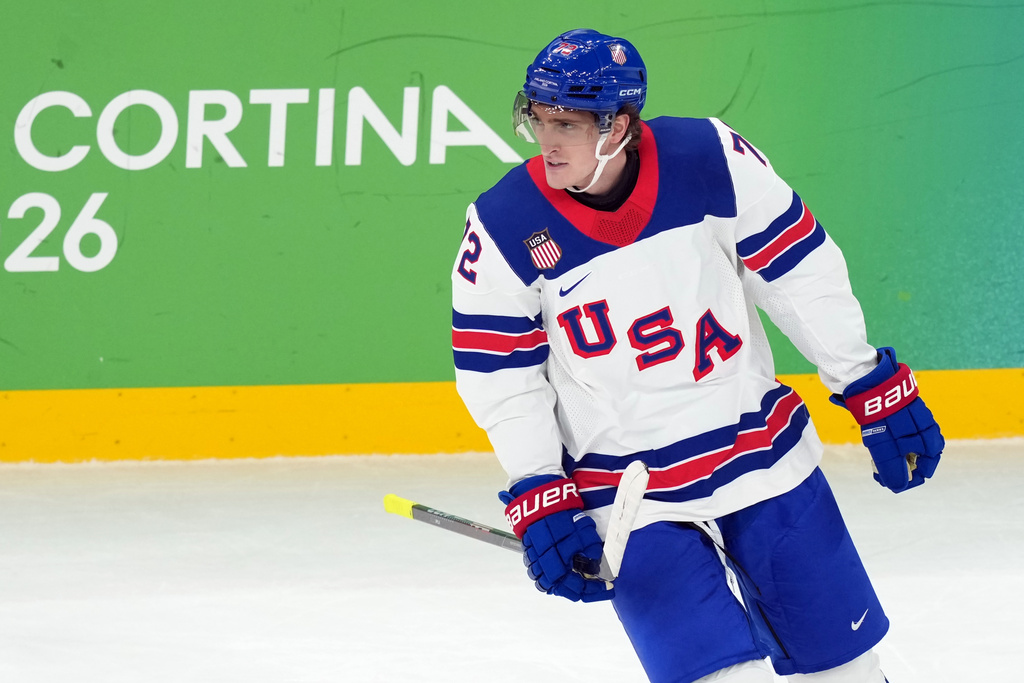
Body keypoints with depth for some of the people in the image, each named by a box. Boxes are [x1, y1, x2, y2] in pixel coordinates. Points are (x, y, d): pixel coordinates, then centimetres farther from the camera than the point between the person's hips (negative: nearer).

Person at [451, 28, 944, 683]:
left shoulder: (711, 159, -14)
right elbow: (502, 382, -5)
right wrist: (541, 504, -10)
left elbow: (801, 273, -4)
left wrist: (878, 391, -1)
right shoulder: (503, 229, -14)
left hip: (761, 451, 2)